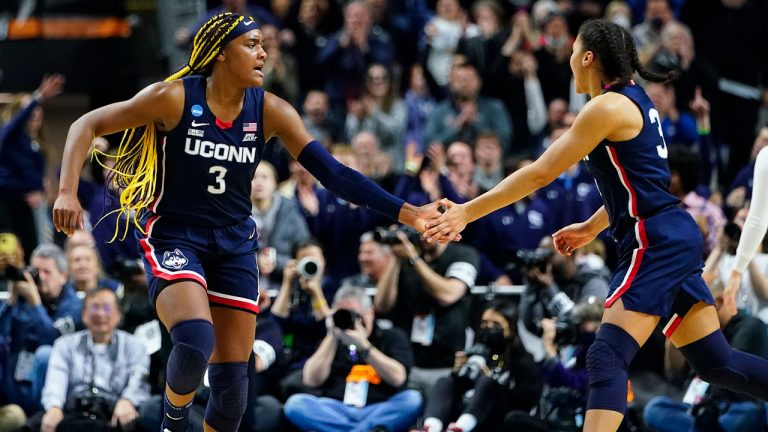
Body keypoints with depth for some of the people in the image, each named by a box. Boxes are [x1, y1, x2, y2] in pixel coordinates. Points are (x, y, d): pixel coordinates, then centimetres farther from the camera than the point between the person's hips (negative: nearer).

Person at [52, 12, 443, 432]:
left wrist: (405, 212, -16)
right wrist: (68, 191, -24)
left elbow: (333, 173, -8)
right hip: (173, 237, -4)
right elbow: (88, 125, -10)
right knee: (195, 342, -29)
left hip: (234, 244, 4)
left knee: (232, 381, 2)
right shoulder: (175, 98, -15)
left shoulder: (269, 111, -6)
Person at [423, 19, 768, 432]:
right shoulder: (633, 98, 14)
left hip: (656, 243, -10)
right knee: (716, 362, 13)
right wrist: (592, 228, 31)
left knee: (607, 358, -18)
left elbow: (539, 173, -13)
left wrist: (467, 212, -9)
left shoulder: (607, 107, -13)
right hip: (674, 239, 10)